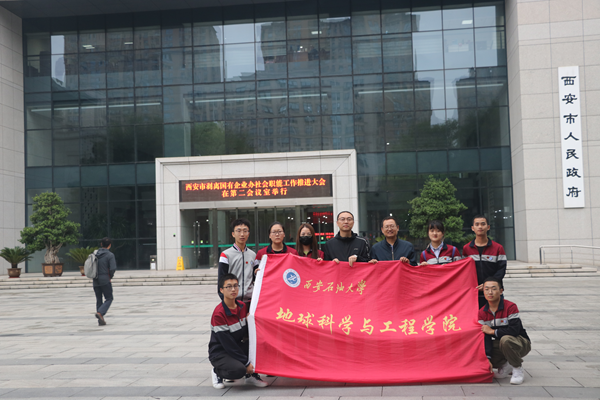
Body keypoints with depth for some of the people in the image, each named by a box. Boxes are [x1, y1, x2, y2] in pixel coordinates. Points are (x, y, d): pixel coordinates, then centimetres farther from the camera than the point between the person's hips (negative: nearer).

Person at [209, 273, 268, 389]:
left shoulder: (242, 306, 1)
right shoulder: (219, 313, -22)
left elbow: (247, 332, 6)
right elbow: (227, 343, -21)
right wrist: (246, 363, -20)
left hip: (237, 348, 7)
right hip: (219, 353, -7)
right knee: (239, 370, -33)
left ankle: (251, 374, 3)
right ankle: (217, 372, 1)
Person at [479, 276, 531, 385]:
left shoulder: (510, 307, -19)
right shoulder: (482, 312, -4)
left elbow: (514, 330, -29)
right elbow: (485, 337, -11)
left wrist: (492, 331, -20)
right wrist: (487, 358, -23)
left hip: (521, 343, -5)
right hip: (500, 344, 6)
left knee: (506, 339, -39)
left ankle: (518, 369, -14)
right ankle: (506, 365, 8)